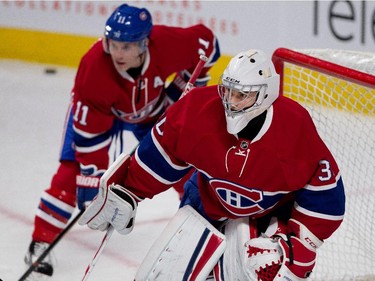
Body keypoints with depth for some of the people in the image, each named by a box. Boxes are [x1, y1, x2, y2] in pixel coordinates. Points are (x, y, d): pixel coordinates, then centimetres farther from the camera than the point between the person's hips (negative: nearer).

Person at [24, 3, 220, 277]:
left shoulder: (167, 43, -37)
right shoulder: (93, 68, -41)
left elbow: (206, 41, -15)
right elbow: (90, 131, -32)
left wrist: (186, 85, -12)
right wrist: (93, 176, -30)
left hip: (153, 105, 3)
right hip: (96, 109, -3)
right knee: (74, 167, -17)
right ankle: (41, 242, -10)